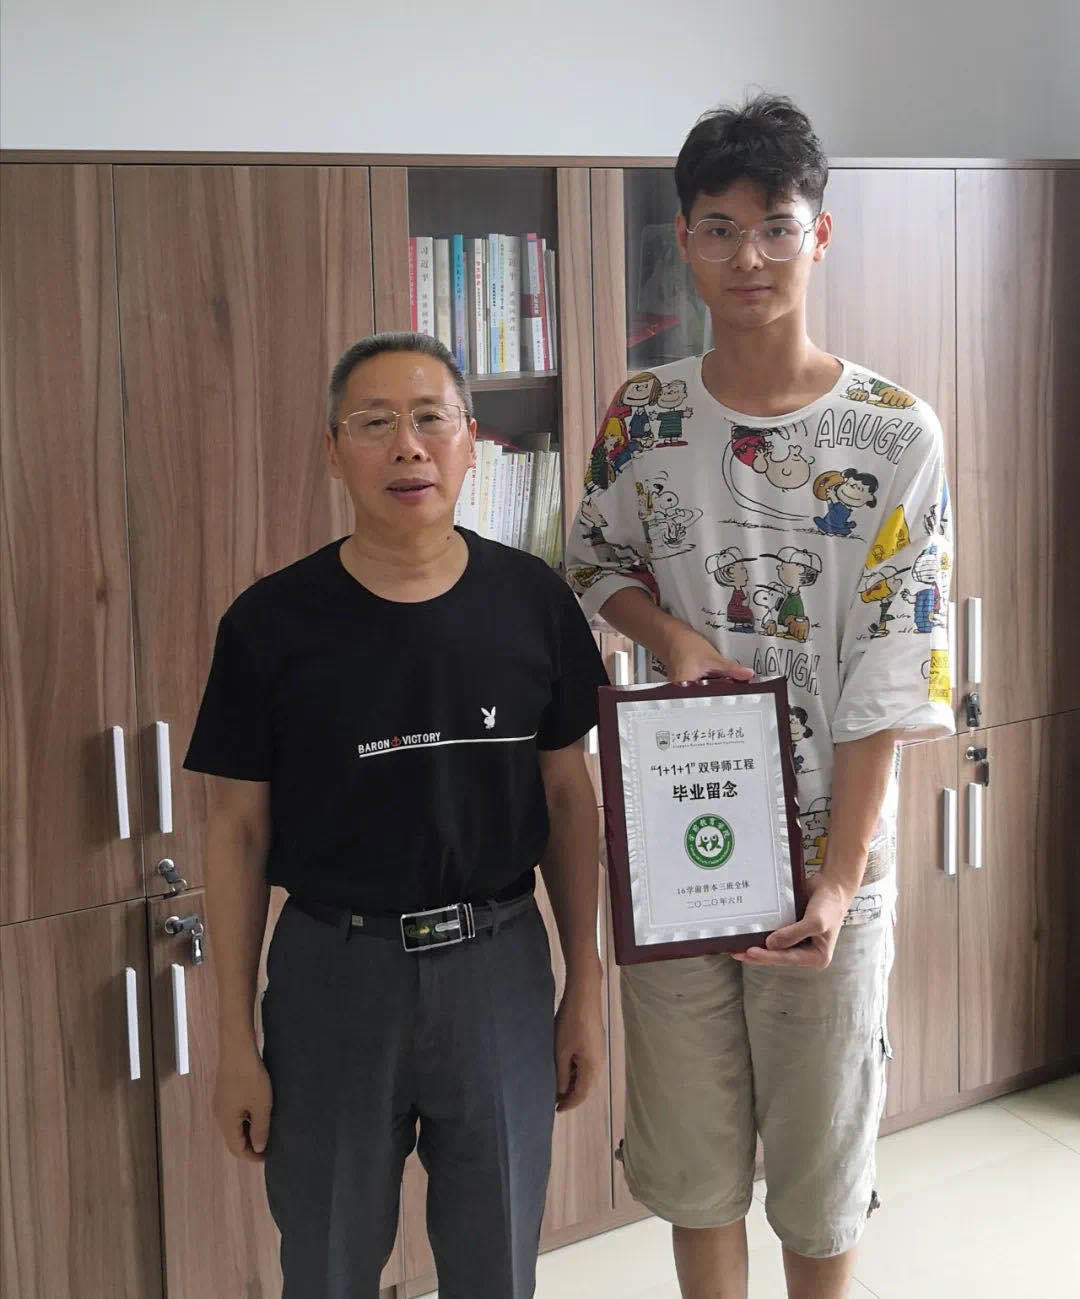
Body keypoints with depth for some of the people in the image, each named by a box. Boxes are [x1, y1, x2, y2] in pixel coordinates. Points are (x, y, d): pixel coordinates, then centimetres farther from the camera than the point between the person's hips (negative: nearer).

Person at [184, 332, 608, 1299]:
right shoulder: (272, 623, -7)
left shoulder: (533, 601, -3)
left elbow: (568, 796, 5)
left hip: (500, 964, 1)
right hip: (335, 967, -1)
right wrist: (236, 1042, -2)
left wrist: (586, 988, 6)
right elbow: (239, 831, -2)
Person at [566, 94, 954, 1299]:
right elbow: (595, 562, 15)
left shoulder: (894, 433, -10)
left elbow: (890, 677, -12)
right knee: (690, 1141, 15)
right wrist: (668, 631, -8)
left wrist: (840, 879, -19)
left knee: (822, 1144, 13)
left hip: (826, 848, -2)